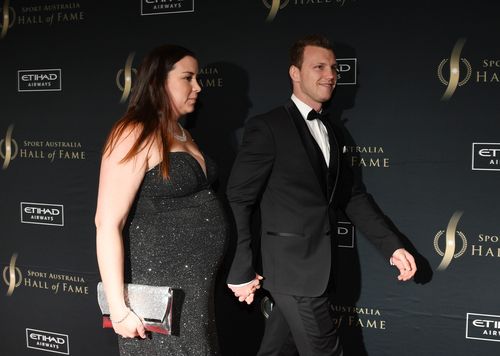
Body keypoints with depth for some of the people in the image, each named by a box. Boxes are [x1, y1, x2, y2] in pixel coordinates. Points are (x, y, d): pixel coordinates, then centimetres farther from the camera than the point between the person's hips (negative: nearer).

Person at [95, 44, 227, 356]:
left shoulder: (183, 136, 13)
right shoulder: (135, 135, -13)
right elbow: (108, 223, -18)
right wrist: (119, 309, -21)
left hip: (197, 288, 8)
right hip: (159, 289, -8)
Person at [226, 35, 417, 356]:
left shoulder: (332, 133, 14)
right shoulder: (268, 127, -10)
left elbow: (352, 196, 14)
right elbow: (238, 200, -11)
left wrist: (392, 247, 4)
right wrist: (241, 270, -11)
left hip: (316, 268, 7)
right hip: (293, 267, -7)